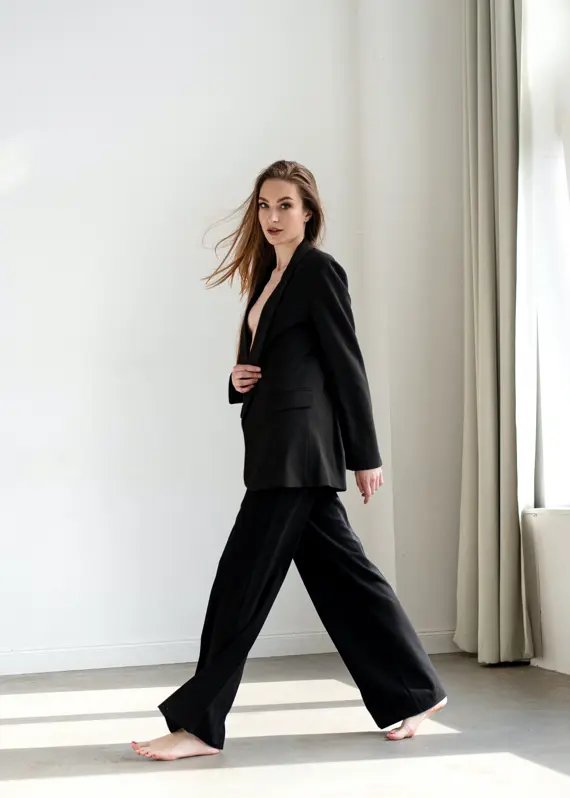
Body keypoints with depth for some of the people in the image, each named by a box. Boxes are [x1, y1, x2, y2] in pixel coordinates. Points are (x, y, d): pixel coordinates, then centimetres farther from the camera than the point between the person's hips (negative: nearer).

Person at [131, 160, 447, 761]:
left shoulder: (319, 270, -6)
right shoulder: (267, 276, 19)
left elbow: (347, 365, -9)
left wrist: (365, 455, -9)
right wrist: (239, 380, 1)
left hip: (299, 449, -9)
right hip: (279, 448, 9)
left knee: (244, 577, -6)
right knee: (339, 572, 12)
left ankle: (199, 724, 1)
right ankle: (414, 691, 23)